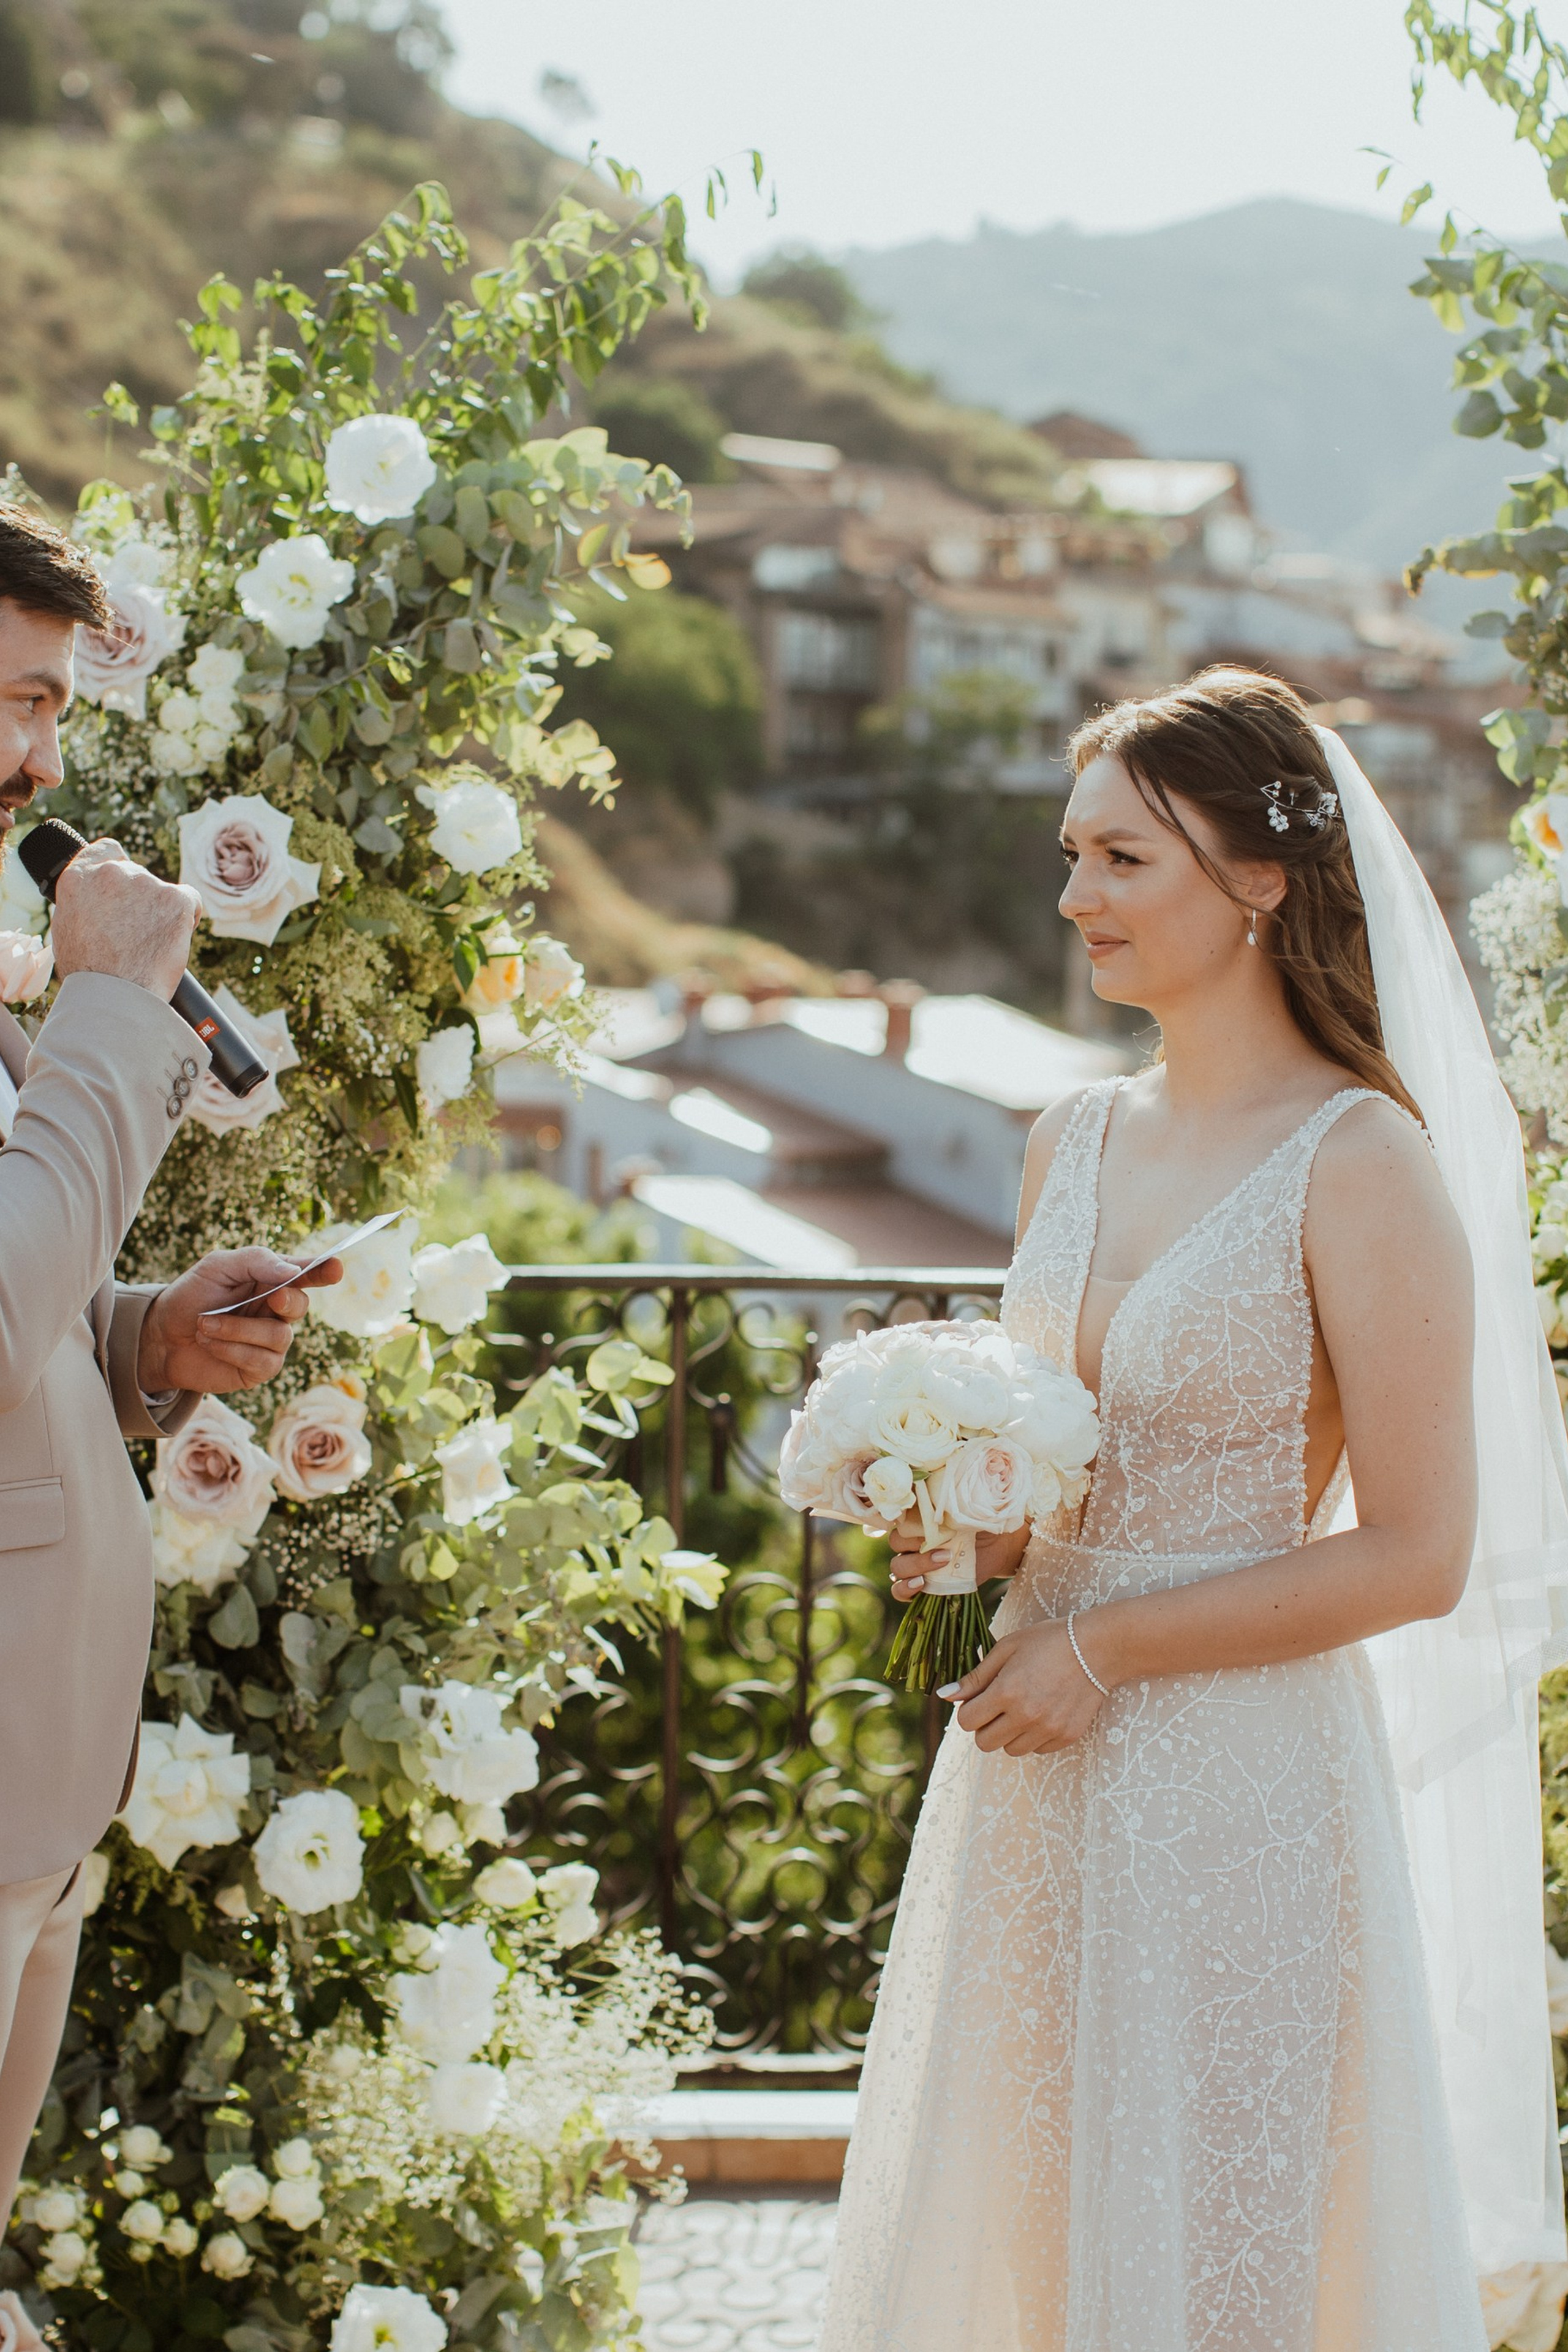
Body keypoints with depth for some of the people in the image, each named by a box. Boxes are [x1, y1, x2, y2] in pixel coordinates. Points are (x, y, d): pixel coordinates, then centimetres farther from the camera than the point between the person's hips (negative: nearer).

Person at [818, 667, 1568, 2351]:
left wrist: (1104, 1652, -14)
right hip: (1032, 1783, 7)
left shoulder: (1361, 1165, -13)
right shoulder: (1074, 1140, 8)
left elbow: (1419, 1555, -15)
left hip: (1242, 1784, -7)